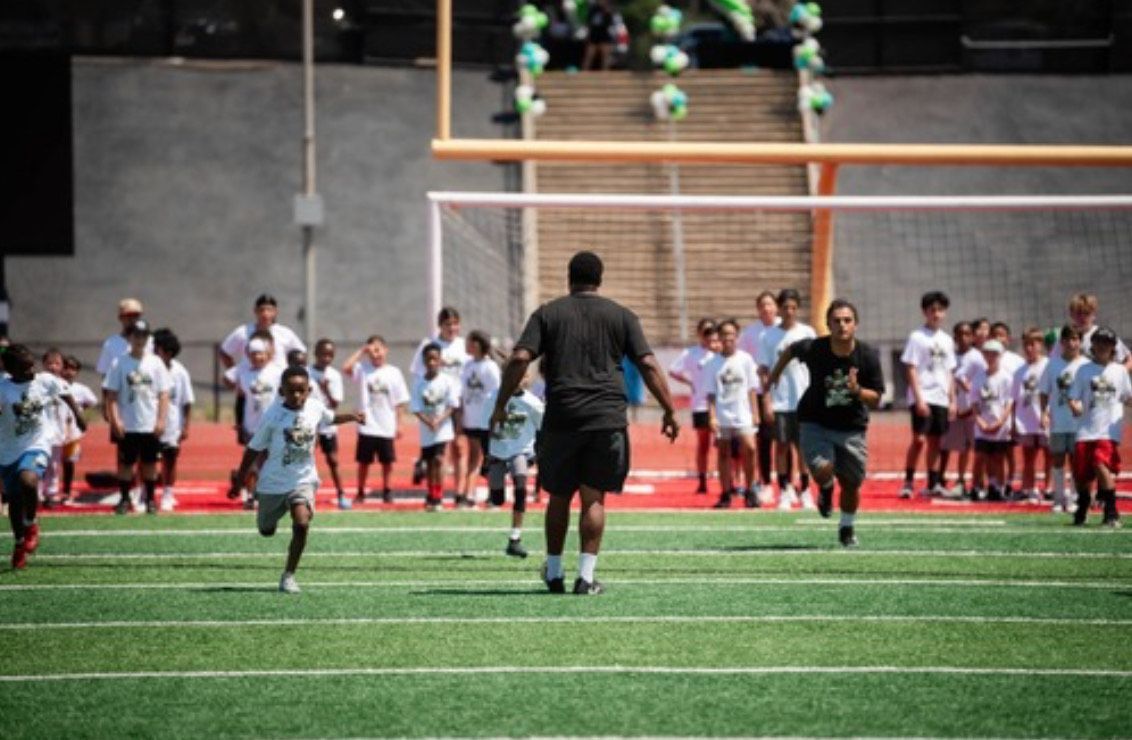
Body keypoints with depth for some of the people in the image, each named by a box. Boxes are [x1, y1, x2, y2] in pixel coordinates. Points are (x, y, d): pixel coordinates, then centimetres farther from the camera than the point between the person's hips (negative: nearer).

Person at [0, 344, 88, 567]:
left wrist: (77, 413, 18)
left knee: (28, 480, -30)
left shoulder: (46, 381, -7)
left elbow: (65, 392, 12)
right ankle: (20, 543, 35)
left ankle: (31, 524, -4)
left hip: (37, 445, -1)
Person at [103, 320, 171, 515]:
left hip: (150, 426, 1)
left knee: (150, 462, 6)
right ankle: (124, 499, 12)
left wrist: (161, 420, -6)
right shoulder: (119, 364, -1)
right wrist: (115, 420, -10)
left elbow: (163, 394, 2)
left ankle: (150, 499, 15)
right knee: (125, 462, 3)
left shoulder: (156, 363, 3)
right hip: (127, 426, -1)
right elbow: (111, 395, -2)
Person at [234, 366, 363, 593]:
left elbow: (330, 418, 19)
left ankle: (289, 575, -8)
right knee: (266, 530, 16)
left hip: (303, 480, 1)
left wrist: (351, 416, 3)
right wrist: (242, 474, -3)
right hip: (273, 482, -1)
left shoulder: (315, 407, -6)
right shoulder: (273, 414, -16)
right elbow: (255, 447, -7)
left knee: (302, 524, -22)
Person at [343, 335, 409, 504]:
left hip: (387, 427, 0)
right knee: (364, 461, 5)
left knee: (387, 460, 7)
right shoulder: (363, 369, 1)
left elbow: (400, 402, 3)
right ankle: (360, 492, 15)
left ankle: (386, 491, 21)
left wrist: (398, 425, 0)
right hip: (366, 426, 0)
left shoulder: (394, 372, 1)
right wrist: (361, 351, -10)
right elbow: (346, 368, -18)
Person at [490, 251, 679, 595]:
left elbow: (519, 359, -3)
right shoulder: (621, 316, 8)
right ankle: (586, 575, -5)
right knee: (594, 498, 2)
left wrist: (501, 405, 2)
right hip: (607, 419, 0)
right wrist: (670, 411, 4)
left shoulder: (547, 314, 7)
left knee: (558, 498, 13)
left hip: (561, 420, 0)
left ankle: (554, 573, 21)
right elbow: (648, 364, 0)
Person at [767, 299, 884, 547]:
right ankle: (826, 489, 16)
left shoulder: (868, 357, -16)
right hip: (815, 423, -1)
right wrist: (774, 375, 19)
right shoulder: (813, 349, -18)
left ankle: (847, 527, 38)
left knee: (851, 484, 7)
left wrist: (857, 390, -30)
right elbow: (790, 350, 7)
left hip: (852, 428, 1)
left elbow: (875, 399, -9)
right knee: (822, 470, -24)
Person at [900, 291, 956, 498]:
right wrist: (919, 399, -15)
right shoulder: (917, 337, -3)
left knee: (935, 441, 8)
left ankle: (933, 484, 14)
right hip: (923, 398, -6)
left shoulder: (946, 340, 15)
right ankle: (908, 482, -5)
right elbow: (911, 370, -8)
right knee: (919, 439, -13)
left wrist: (952, 400, 12)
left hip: (941, 399, 6)